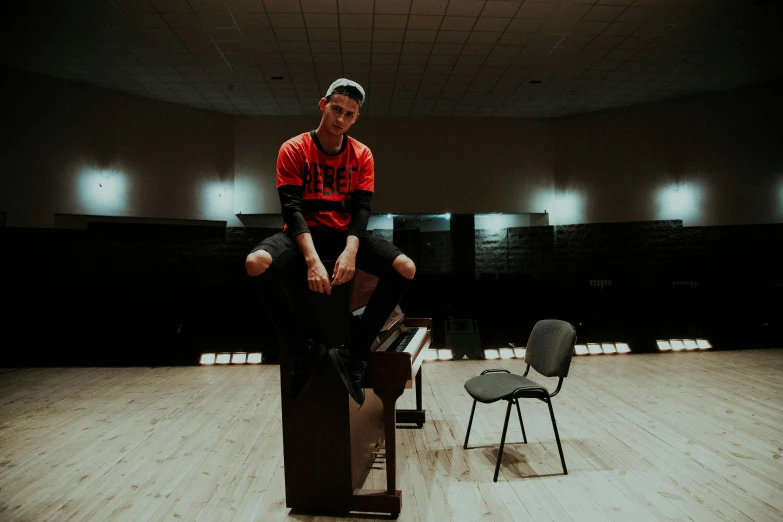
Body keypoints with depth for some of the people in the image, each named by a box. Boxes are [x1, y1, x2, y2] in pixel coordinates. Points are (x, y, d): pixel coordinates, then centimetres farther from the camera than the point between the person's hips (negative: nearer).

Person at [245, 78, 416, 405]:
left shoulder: (362, 155, 4)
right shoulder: (293, 150, -4)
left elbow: (362, 207, -6)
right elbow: (292, 207, -14)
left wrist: (350, 250, -27)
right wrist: (312, 259, -30)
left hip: (345, 232, 2)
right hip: (304, 233, -2)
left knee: (405, 268, -23)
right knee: (257, 263, -34)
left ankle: (353, 353, -16)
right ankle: (305, 350, -18)